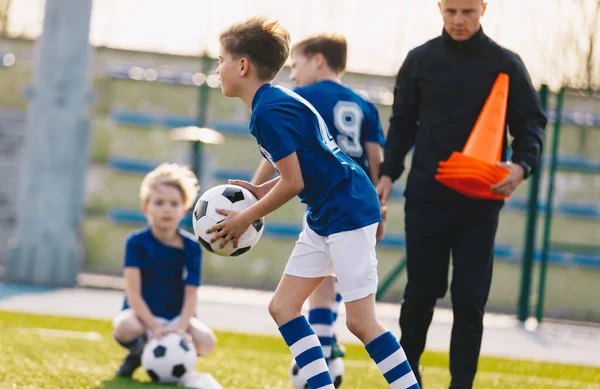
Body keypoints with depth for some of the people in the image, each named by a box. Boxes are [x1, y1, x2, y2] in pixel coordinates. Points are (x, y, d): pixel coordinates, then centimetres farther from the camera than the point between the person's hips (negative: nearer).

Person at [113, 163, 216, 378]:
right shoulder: (137, 242, -9)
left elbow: (191, 295, -9)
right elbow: (133, 292, -16)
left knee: (206, 342, -28)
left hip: (176, 316, 2)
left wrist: (181, 328, -27)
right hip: (143, 314, -2)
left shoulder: (192, 247, -3)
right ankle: (137, 356, -1)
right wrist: (154, 327, -28)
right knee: (125, 327, -38)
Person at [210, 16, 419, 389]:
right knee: (283, 307, 8)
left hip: (348, 212, -10)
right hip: (325, 216, 10)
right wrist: (260, 191, 10)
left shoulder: (270, 111, -18)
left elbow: (293, 182, -19)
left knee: (361, 321, -9)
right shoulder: (277, 101, 12)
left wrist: (246, 218, -8)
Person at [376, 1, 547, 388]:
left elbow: (531, 122, 1)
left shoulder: (505, 64, -1)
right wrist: (388, 173, 1)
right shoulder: (420, 60, 4)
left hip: (480, 202, -1)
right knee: (421, 291, 6)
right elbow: (403, 122, 12)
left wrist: (522, 165, -17)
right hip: (426, 196, 1)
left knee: (470, 298, -3)